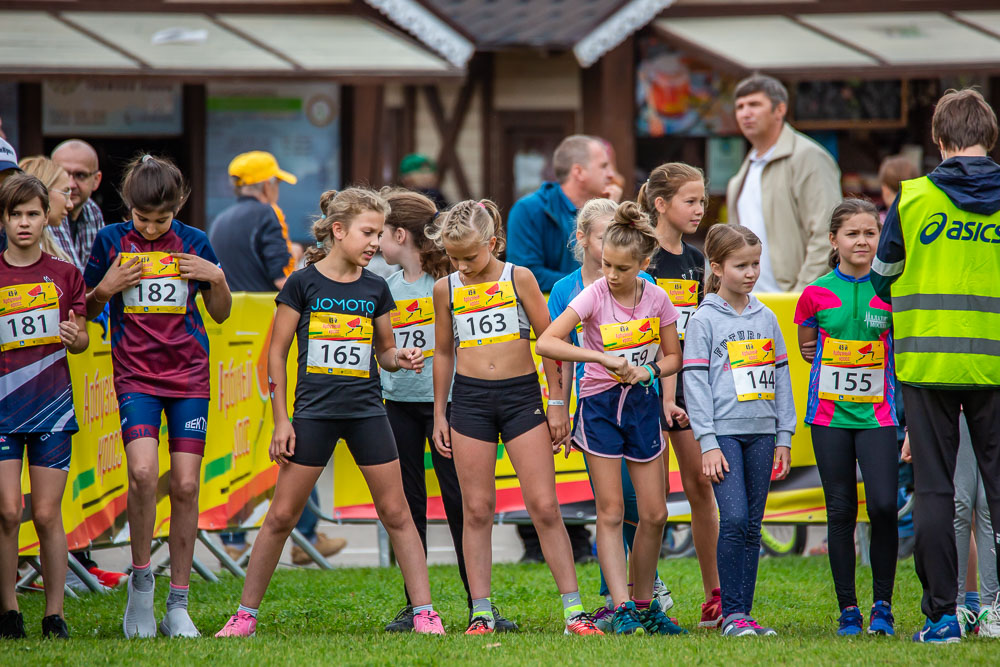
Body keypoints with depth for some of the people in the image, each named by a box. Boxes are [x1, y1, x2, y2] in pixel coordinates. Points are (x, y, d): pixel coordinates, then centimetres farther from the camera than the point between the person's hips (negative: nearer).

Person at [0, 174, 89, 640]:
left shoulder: (64, 276, 6)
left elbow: (81, 341, 12)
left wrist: (76, 336, -10)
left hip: (51, 405, 0)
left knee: (47, 514, 0)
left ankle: (55, 615, 8)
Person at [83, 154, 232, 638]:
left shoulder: (193, 243, 4)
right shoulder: (111, 241, 1)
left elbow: (221, 314, 13)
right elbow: (85, 310, 11)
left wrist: (216, 278, -6)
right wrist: (106, 288, -9)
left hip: (189, 375, 1)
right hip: (135, 375, -1)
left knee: (185, 485, -3)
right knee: (143, 471, -22)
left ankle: (178, 606, 5)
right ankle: (140, 580, -2)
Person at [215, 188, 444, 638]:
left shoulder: (375, 289, 7)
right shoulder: (303, 284, -3)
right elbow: (277, 353, 1)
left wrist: (400, 359, -8)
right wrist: (281, 419, -3)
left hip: (366, 411, 3)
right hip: (314, 411, -3)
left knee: (396, 513, 2)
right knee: (282, 515, 0)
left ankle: (424, 613, 6)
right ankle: (245, 614, 9)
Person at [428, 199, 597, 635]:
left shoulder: (519, 279, -1)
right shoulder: (446, 290, 6)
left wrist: (558, 404, 1)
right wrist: (439, 415, 14)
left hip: (521, 395, -2)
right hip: (469, 399, 2)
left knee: (544, 507, -4)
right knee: (477, 510, 1)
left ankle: (574, 610, -2)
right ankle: (481, 613, 6)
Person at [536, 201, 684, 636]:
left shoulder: (656, 299, -3)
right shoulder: (593, 296, -13)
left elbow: (673, 357, 9)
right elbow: (546, 342, -23)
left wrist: (647, 371, -13)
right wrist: (602, 357, -30)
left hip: (643, 404, 3)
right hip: (600, 404, -3)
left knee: (654, 513, 4)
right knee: (611, 512, -5)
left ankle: (644, 604, 19)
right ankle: (621, 609, -6)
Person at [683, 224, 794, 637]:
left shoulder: (766, 319, 12)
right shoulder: (704, 320, -1)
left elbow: (781, 377, 15)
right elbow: (695, 383, -5)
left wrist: (784, 438, 9)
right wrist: (707, 443, -11)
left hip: (761, 432, 5)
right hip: (724, 432, -5)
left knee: (752, 525, 4)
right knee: (734, 519, -15)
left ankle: (743, 612, 8)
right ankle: (731, 614, -10)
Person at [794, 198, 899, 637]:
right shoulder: (816, 294, 1)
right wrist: (842, 361, 3)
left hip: (878, 414, -1)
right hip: (830, 415, 1)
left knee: (883, 506, -13)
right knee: (841, 511, 3)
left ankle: (882, 605, 0)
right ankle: (847, 610, 10)